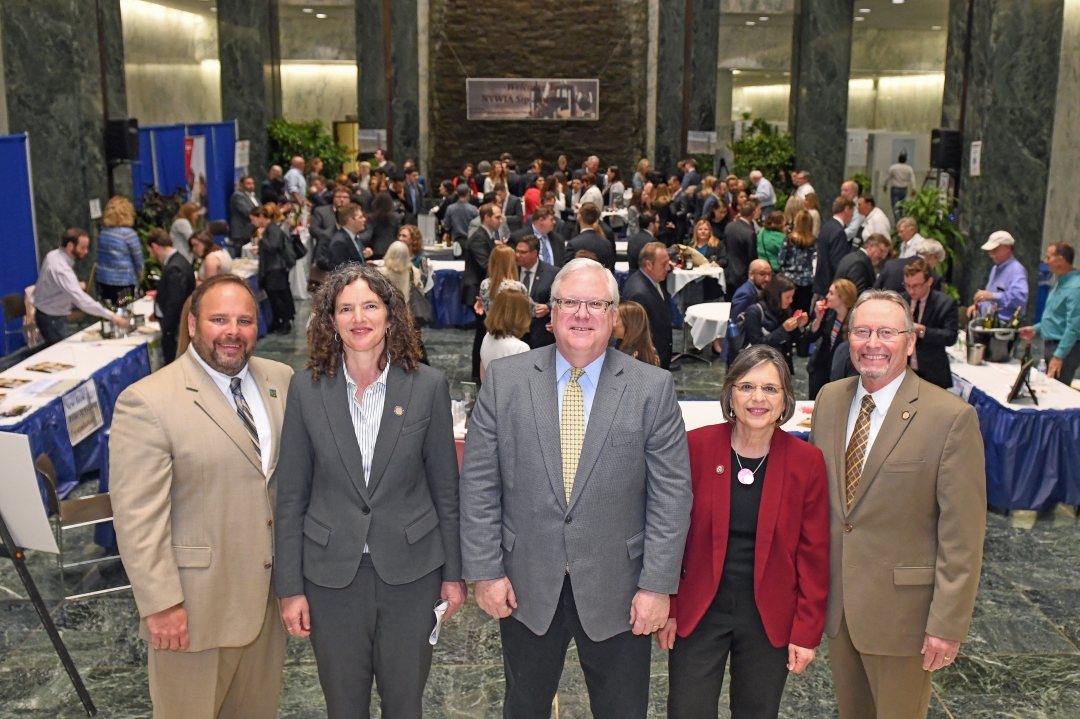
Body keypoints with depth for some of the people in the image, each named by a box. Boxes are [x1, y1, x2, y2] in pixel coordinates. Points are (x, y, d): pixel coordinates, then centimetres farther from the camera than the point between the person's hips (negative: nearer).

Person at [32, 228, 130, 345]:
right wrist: (111, 316, -46)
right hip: (52, 320, -9)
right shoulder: (60, 269, -32)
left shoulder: (54, 255, -2)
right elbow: (81, 300, -42)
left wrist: (76, 286, 0)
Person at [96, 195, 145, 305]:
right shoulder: (129, 234, -14)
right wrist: (140, 275, 13)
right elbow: (138, 259, -5)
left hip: (102, 279, 6)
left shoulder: (102, 232, 2)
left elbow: (101, 257, 11)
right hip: (123, 282, -5)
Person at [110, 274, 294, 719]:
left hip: (267, 592, 5)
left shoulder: (281, 381, 3)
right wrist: (160, 603, -16)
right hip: (194, 603, -5)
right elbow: (137, 515, -16)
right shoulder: (147, 402, -15)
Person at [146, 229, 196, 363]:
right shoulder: (177, 261, 9)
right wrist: (158, 314, 16)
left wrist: (167, 330, -15)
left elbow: (175, 303, -23)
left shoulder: (174, 268, -21)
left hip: (174, 332, -10)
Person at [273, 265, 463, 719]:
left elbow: (445, 488, 1)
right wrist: (289, 587, -2)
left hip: (410, 572, 0)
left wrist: (453, 572, 3)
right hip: (331, 574, 0)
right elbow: (291, 495, -1)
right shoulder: (307, 388, -4)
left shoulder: (428, 386, -4)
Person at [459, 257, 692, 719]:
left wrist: (658, 585, -8)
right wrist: (485, 571, -4)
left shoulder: (653, 388, -5)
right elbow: (479, 484, -1)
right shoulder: (505, 379, -3)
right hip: (525, 587, 1)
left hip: (617, 592, 0)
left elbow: (671, 494, -5)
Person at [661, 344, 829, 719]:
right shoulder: (694, 446, -9)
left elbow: (814, 554, -1)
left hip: (769, 619, 1)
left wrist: (807, 631, -2)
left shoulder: (807, 461, -7)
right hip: (698, 613, 0)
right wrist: (666, 608, -2)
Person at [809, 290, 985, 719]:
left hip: (901, 608, -5)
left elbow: (962, 535, -14)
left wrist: (948, 623, -14)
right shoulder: (829, 399, 2)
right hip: (834, 600, 5)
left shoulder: (951, 417, -16)